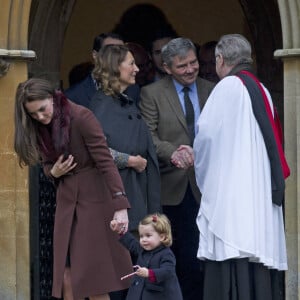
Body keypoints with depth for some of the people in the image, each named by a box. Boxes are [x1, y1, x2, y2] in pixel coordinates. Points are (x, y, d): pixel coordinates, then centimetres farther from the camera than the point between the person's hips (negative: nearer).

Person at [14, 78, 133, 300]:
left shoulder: (82, 117, -17)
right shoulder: (39, 129, 4)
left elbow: (106, 161, -21)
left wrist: (120, 206, -29)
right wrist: (53, 172, -9)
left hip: (94, 199, -6)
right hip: (67, 201, 6)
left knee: (93, 277, -5)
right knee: (68, 278, 2)